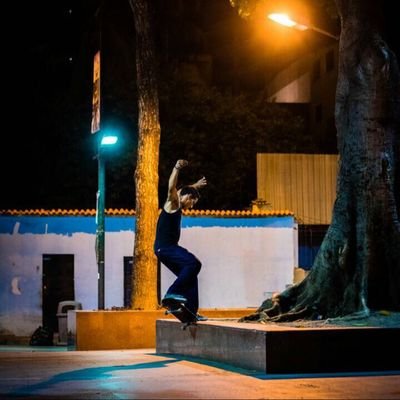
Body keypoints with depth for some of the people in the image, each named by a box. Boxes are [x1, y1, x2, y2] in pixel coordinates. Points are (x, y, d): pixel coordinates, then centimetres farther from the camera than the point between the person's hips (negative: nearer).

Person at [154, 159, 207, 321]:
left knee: (189, 277, 7)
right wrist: (176, 168, -40)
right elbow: (172, 188, -28)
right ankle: (172, 293, -25)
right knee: (194, 263, -25)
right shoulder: (173, 203, -6)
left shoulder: (178, 205, 19)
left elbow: (185, 191, 42)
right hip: (164, 247, -10)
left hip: (169, 248, 10)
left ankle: (191, 312, 5)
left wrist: (195, 186, 57)